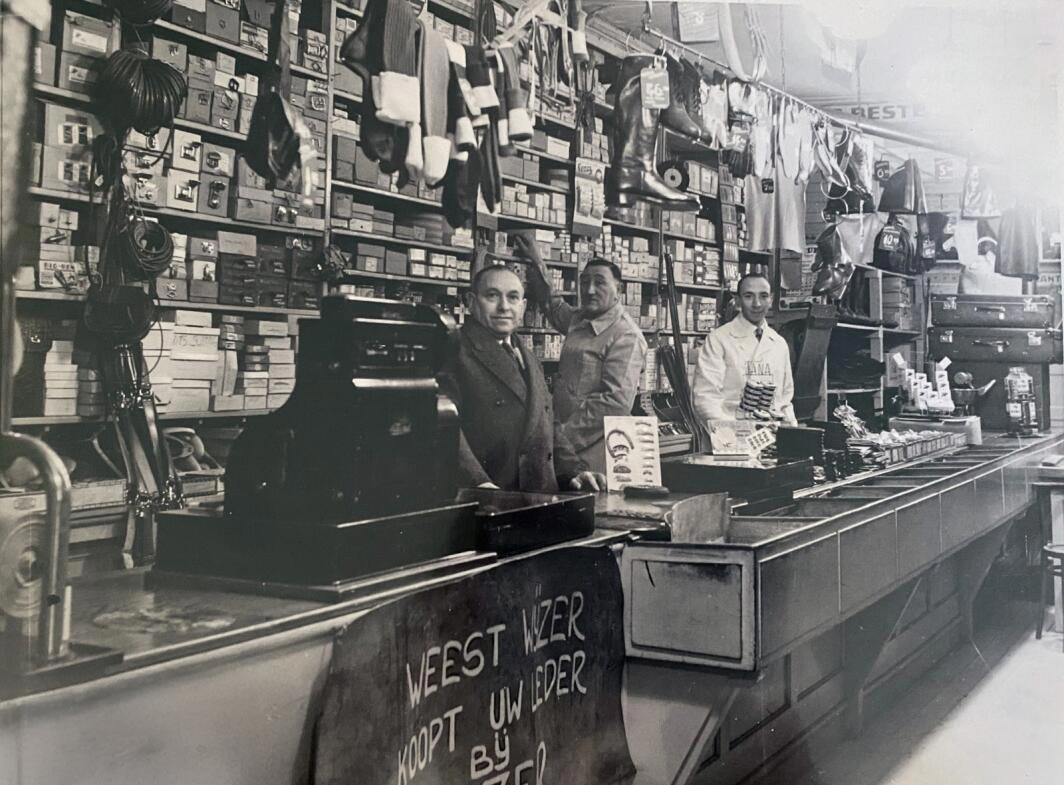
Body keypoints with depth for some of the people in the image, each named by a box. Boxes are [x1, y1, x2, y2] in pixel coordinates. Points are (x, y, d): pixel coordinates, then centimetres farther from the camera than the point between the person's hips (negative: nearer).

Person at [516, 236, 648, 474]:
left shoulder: (626, 336, -13)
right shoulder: (579, 319, 13)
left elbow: (618, 402, -21)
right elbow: (552, 304, 37)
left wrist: (567, 431, -18)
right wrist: (536, 262, 32)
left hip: (595, 449, -8)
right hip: (568, 444, 8)